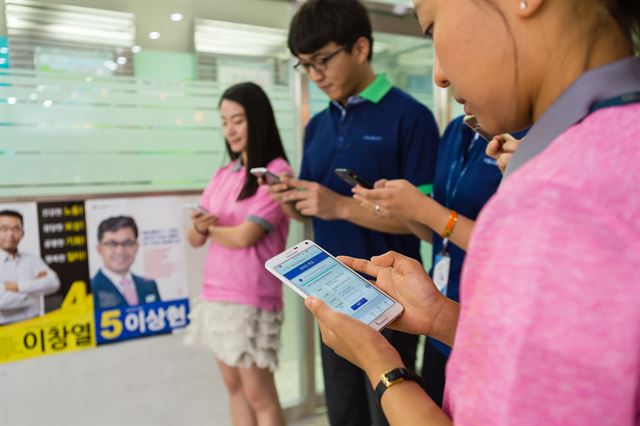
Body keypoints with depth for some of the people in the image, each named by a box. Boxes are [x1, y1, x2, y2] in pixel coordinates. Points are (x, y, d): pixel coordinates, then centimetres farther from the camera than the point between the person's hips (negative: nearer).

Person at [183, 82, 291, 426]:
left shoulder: (276, 171, -9)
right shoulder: (222, 175, 12)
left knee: (260, 396, 2)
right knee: (234, 388, 15)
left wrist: (209, 228, 2)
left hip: (251, 298, -7)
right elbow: (194, 239, 10)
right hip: (215, 294, 7)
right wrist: (199, 226, -13)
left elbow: (245, 236, -16)